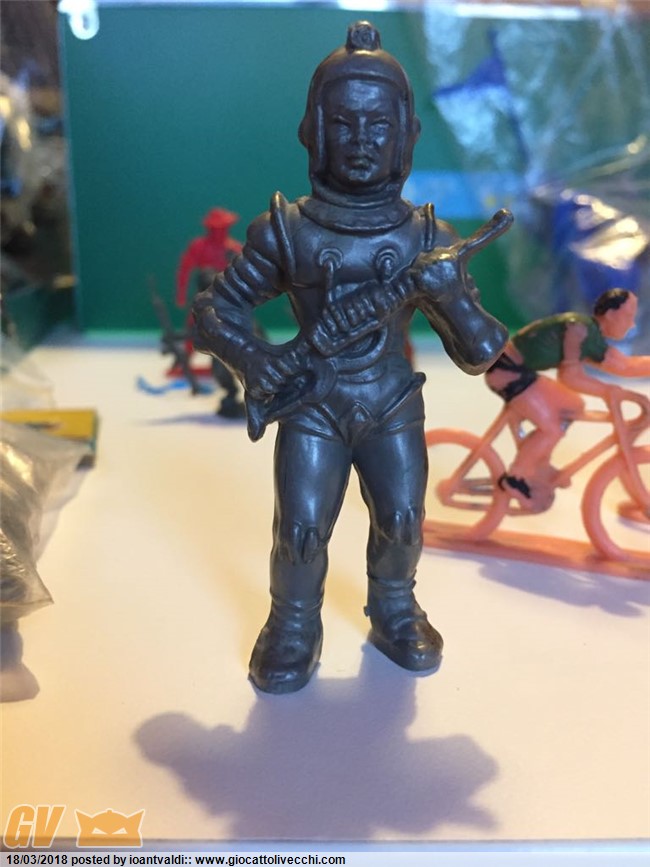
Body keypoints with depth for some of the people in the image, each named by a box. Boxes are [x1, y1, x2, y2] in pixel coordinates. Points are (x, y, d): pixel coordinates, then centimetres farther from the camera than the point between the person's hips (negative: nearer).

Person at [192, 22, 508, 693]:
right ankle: (293, 628, 22)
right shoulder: (285, 230, -7)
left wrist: (451, 296, -24)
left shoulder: (426, 236, -4)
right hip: (310, 408, -1)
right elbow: (212, 314, 0)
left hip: (393, 408, 2)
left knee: (402, 522, 2)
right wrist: (251, 358, -20)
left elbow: (479, 354, -4)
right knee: (301, 529, -6)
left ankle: (395, 612, 32)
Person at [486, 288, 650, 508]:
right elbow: (570, 377, -20)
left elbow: (628, 365, 14)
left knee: (573, 407, 17)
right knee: (552, 429, -14)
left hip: (520, 371, 10)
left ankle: (537, 464, 24)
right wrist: (606, 391, -9)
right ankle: (514, 478, 3)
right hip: (506, 371, -10)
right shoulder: (579, 327, -19)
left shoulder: (595, 342, 10)